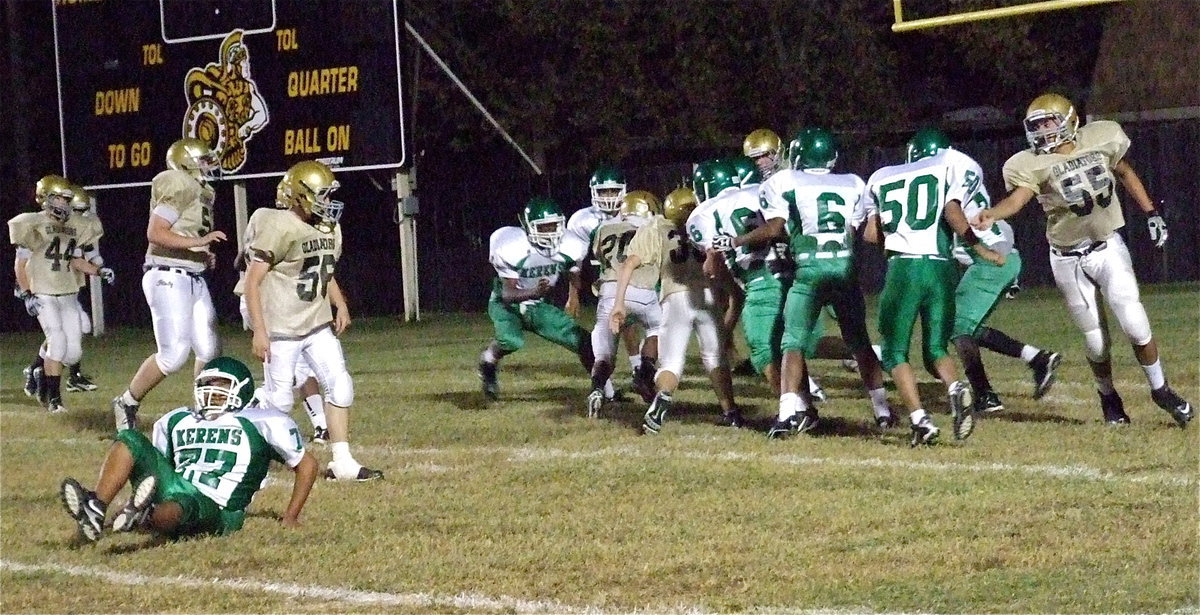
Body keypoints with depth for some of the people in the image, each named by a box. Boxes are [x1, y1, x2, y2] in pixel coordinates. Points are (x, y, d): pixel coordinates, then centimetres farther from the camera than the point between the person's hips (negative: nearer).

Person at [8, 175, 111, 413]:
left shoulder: (74, 227, 9)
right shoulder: (34, 224, -8)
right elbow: (20, 263, -6)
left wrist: (99, 271, 2)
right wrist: (27, 294, -13)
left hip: (68, 294, 6)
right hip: (43, 294, -6)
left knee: (73, 351, -1)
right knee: (57, 341, -18)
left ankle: (41, 374, 26)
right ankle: (53, 398, -5)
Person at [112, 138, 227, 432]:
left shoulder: (201, 192, 16)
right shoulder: (179, 188, -13)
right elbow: (155, 233, -20)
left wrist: (204, 256, 6)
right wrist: (197, 242, -23)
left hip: (194, 279, 10)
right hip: (168, 278, -10)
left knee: (209, 350, 8)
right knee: (173, 355, -11)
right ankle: (127, 404, 6)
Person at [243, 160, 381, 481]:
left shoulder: (330, 229, 7)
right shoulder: (279, 227, -17)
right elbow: (253, 281, -15)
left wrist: (340, 305, 10)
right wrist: (259, 331, -18)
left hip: (318, 325, 7)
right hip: (281, 329, -7)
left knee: (340, 387, 0)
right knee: (279, 401, -3)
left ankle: (342, 463, 5)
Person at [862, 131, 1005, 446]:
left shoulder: (882, 178, 20)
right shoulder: (952, 164, 11)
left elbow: (871, 234, 17)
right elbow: (952, 211, -6)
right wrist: (978, 247, 2)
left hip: (902, 268, 0)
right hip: (940, 269, 0)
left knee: (895, 352, 8)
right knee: (935, 348, 12)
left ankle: (920, 419, -12)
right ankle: (956, 388, -19)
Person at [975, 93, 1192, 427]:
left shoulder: (1102, 138, -5)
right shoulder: (1032, 164, -15)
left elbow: (1125, 173, 13)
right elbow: (1017, 197, -34)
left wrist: (1151, 212, 14)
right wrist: (992, 214, -55)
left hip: (1108, 248, 1)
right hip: (1069, 260, -1)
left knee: (1135, 325, -9)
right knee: (1095, 340, 4)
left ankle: (1160, 390, 13)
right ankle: (1108, 396, 31)